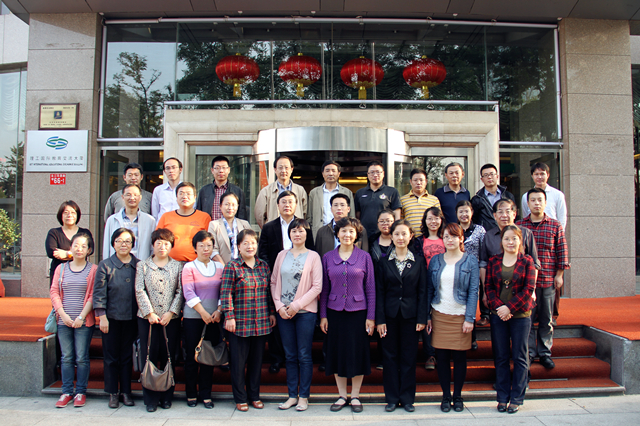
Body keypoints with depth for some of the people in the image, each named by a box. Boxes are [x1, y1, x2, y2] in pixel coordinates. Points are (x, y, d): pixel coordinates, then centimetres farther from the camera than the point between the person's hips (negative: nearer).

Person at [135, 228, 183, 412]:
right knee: (149, 358, 2)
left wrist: (171, 313, -9)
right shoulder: (143, 265, 7)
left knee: (169, 358, 4)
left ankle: (166, 397, 16)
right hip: (147, 319, 0)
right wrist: (150, 313, -10)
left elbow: (180, 292, 1)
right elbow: (140, 291, -1)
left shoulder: (177, 266, 7)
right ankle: (150, 399, 12)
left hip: (171, 319, 0)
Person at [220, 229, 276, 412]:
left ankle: (254, 396, 27)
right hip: (239, 323, -4)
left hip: (262, 323, 4)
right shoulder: (232, 267, -5)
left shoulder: (264, 265, 9)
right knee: (238, 361, 5)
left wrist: (272, 313, 11)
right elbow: (226, 294, -7)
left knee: (257, 360, 13)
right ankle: (240, 398, 20)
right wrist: (229, 316, -12)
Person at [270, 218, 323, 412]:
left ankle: (303, 396, 15)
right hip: (283, 312, 3)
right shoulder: (282, 255, 9)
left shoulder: (313, 256, -1)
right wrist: (279, 306, -4)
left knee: (304, 356, 3)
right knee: (290, 355, 10)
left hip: (305, 311, -3)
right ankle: (292, 395, 20)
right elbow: (273, 282, 10)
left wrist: (296, 305, -12)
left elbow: (317, 287, -6)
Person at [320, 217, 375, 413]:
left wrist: (371, 316, -4)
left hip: (358, 312, -1)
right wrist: (323, 315, 2)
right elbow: (324, 289, 6)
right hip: (335, 312, 2)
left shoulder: (364, 257, -1)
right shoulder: (328, 257, 3)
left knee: (357, 353, 5)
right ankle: (342, 395, 24)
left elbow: (370, 289, 0)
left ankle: (355, 396, 21)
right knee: (337, 353, 8)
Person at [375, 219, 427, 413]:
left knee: (409, 357, 6)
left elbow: (422, 292, 2)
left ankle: (407, 397, 20)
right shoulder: (384, 263, 3)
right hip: (390, 315, 0)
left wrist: (422, 318, -5)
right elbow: (379, 292, 1)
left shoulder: (418, 262, 3)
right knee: (390, 356, 6)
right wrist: (380, 319, -6)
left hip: (410, 315, 0)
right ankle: (392, 398, 18)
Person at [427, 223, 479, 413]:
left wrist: (470, 318, -9)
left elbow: (473, 291, -2)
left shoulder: (470, 261, 1)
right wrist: (427, 316, 3)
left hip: (460, 316, -1)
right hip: (439, 315, 2)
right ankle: (446, 396, 18)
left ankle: (457, 396, 21)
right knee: (442, 357, 4)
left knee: (459, 357, 5)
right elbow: (429, 289, 8)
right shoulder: (435, 260, 6)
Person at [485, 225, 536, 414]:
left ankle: (516, 398, 18)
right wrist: (498, 307, -13)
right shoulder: (493, 261, 5)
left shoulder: (527, 261, -1)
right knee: (500, 357, 8)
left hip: (520, 315, -2)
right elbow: (489, 287, 2)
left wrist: (510, 307, -14)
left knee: (519, 357, 6)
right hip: (498, 315, 2)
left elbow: (528, 289, -7)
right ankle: (502, 398, 19)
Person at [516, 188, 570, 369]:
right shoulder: (519, 226, 3)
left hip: (548, 280, 1)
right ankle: (529, 352, 14)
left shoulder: (555, 226, 3)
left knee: (546, 318, 9)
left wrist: (559, 275, 1)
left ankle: (545, 352, 21)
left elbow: (562, 251, 5)